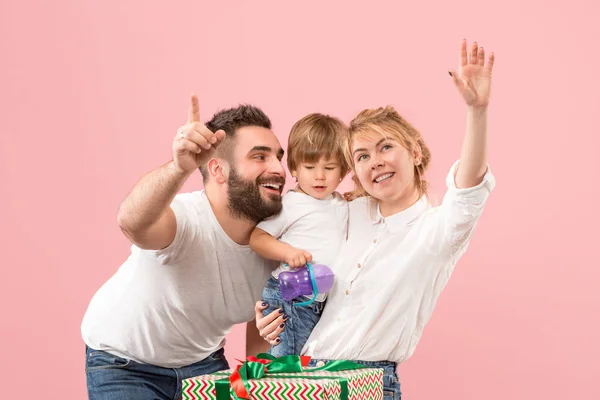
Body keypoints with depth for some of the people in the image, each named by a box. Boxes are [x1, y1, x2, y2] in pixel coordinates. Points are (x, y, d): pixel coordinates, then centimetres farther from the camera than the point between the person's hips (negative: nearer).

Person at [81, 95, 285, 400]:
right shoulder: (186, 219, -31)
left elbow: (260, 335, 2)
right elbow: (133, 222, -56)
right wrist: (179, 168, -70)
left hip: (202, 360, 5)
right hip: (125, 364, -5)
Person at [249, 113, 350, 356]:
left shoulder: (341, 205, 12)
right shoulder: (289, 204, -9)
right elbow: (256, 238, -12)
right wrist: (287, 252, -26)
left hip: (327, 301, 7)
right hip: (291, 298, -7)